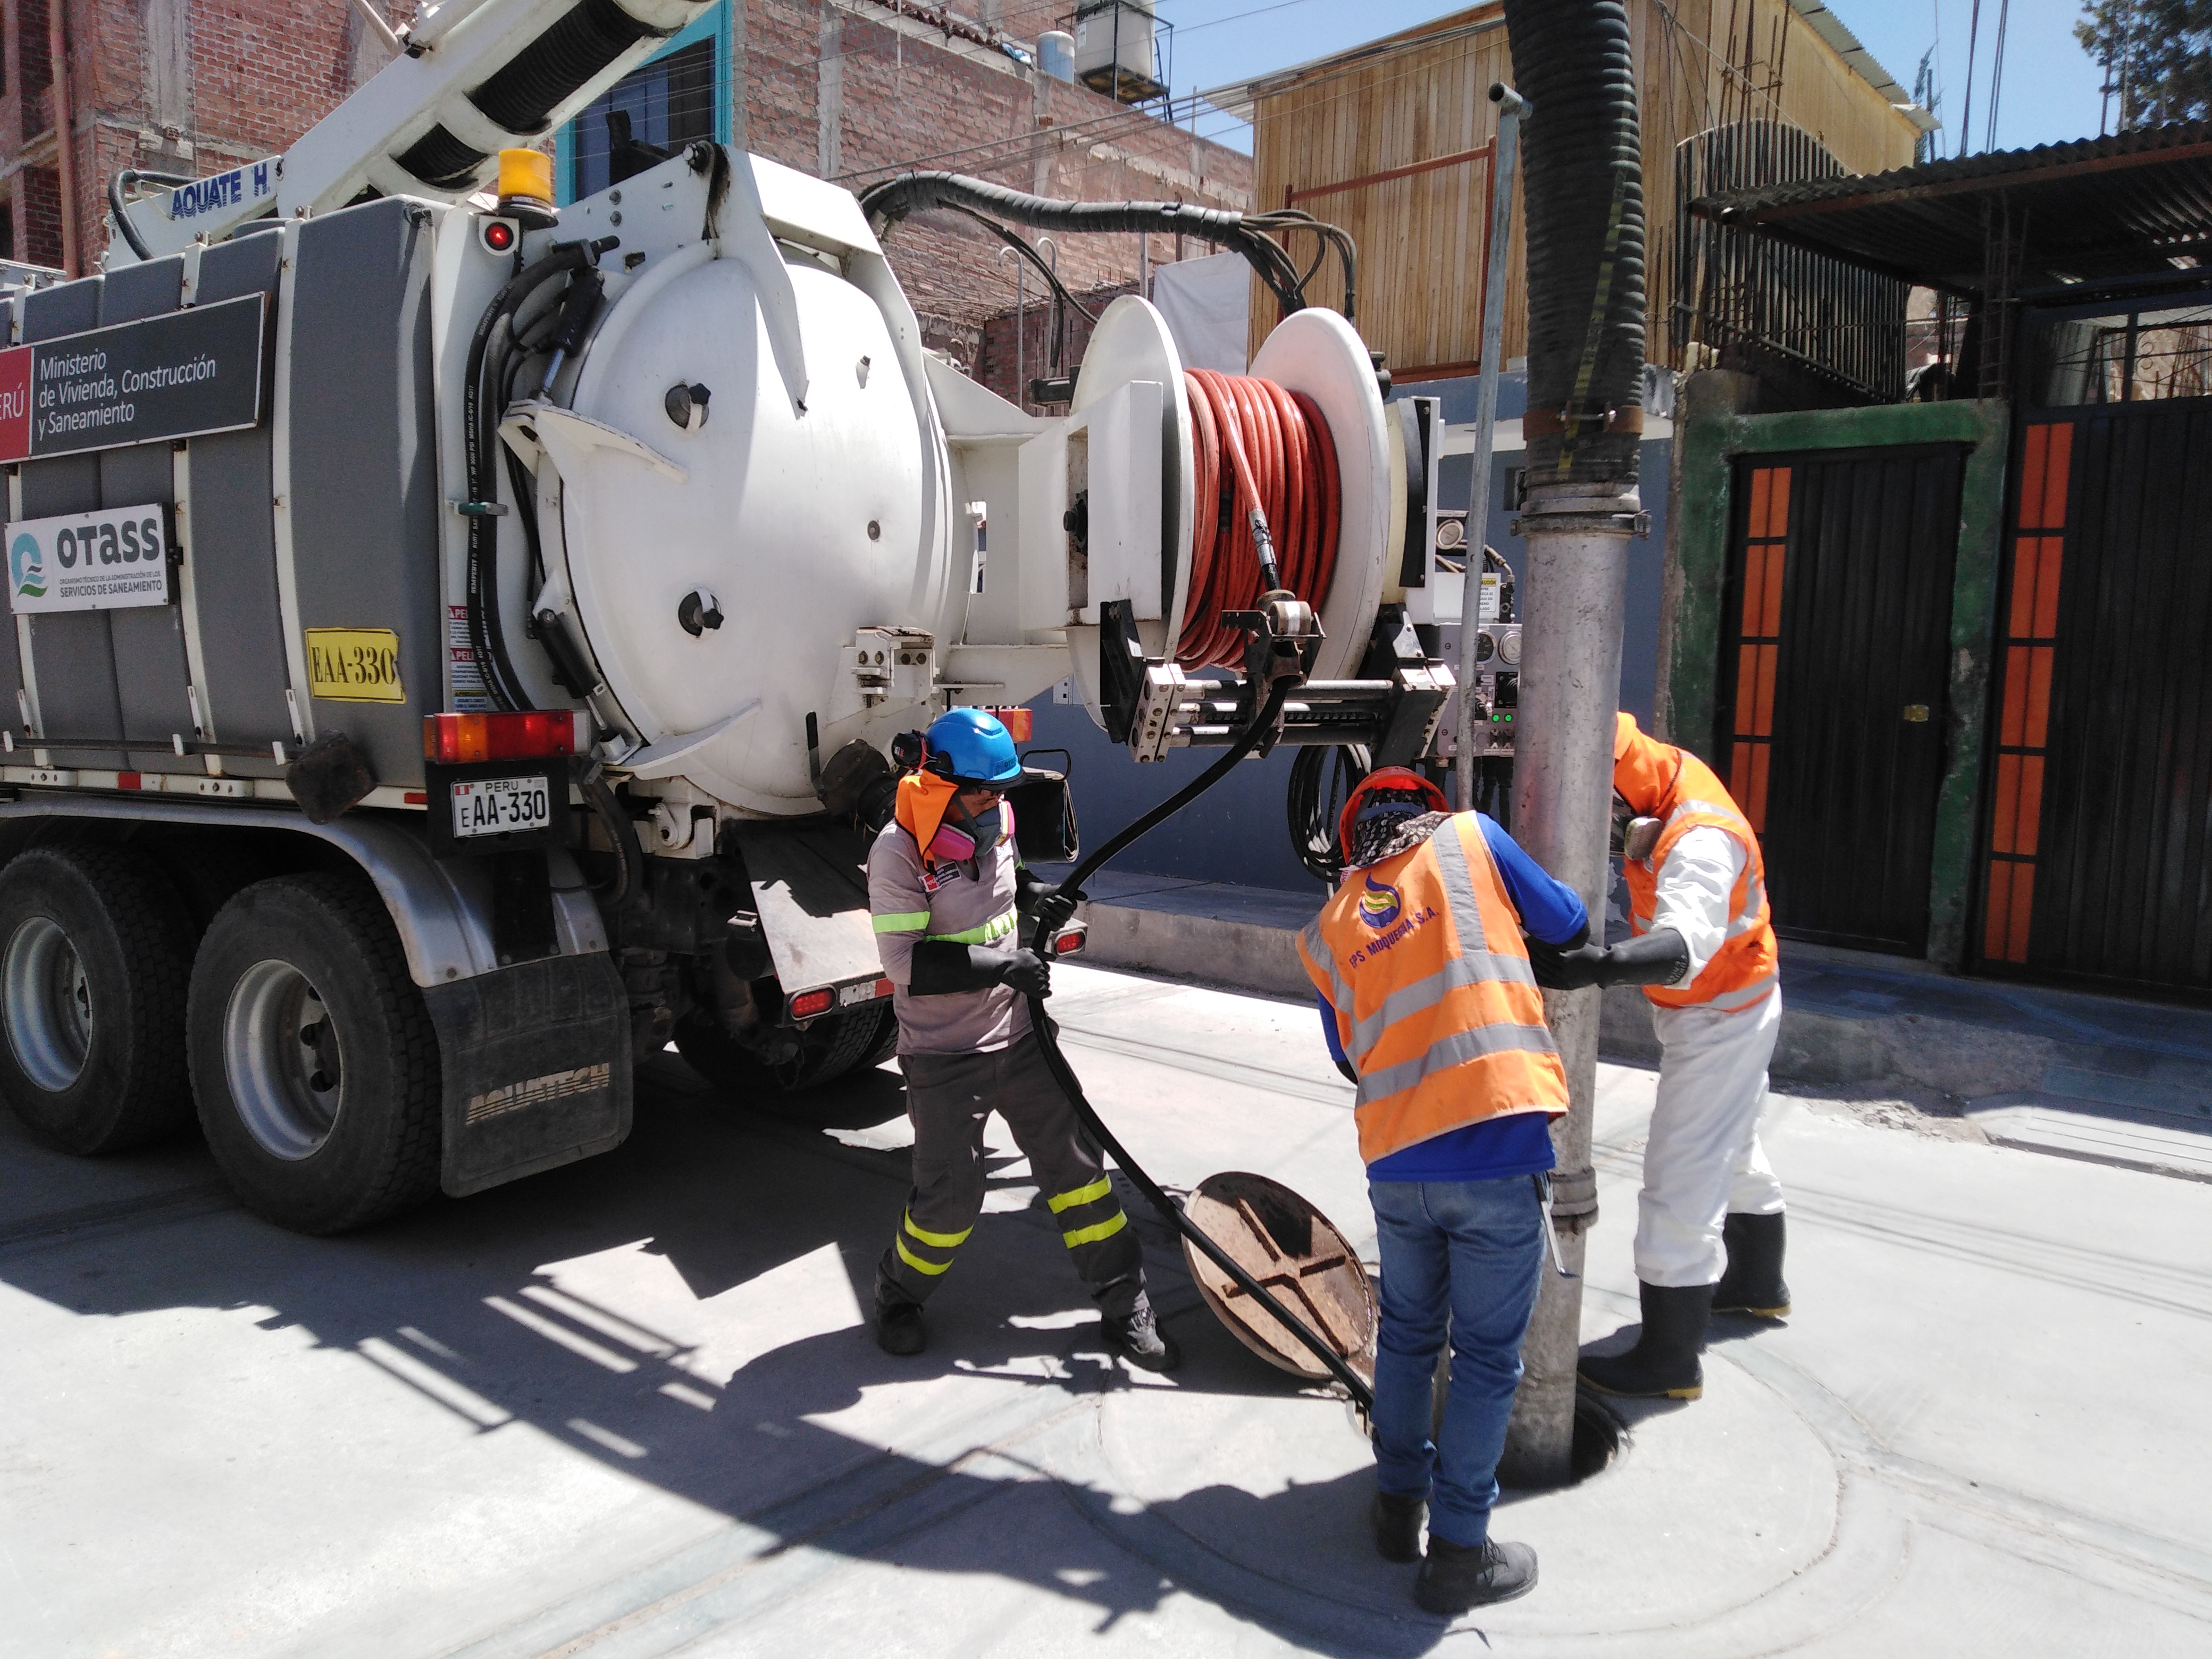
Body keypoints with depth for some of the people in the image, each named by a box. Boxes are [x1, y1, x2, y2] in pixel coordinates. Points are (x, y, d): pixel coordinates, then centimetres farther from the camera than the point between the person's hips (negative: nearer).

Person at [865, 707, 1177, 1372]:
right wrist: (1000, 965, -26)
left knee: (1074, 1162, 7)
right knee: (950, 1199, 0)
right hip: (943, 1057, -6)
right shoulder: (899, 852, -19)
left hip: (1017, 1037, 6)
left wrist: (1030, 890, 2)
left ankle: (1124, 1305, 18)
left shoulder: (995, 823, 1)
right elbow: (906, 964, -23)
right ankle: (898, 1295, 29)